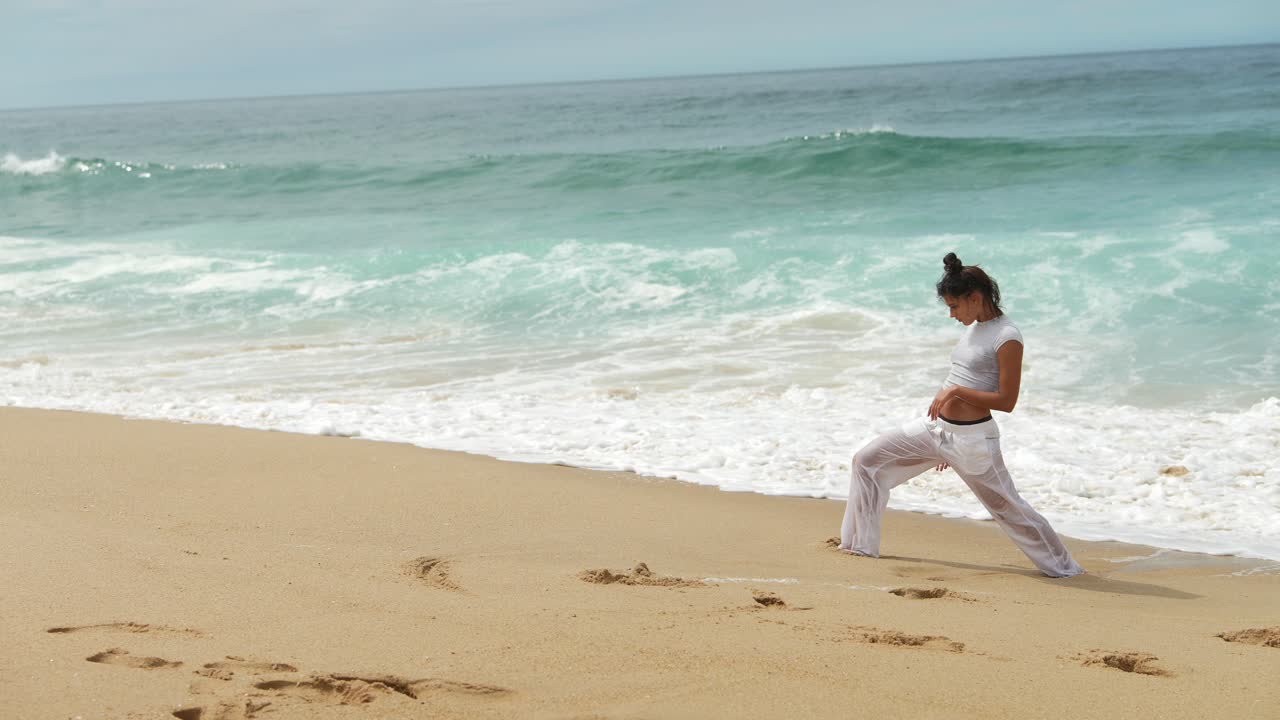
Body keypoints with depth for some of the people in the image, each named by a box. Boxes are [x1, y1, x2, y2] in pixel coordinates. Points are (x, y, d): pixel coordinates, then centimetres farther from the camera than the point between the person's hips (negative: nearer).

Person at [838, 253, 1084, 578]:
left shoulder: (1007, 337, -17)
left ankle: (1063, 567, 19)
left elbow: (1006, 401, -19)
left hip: (972, 439, -9)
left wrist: (955, 391, -23)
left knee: (1008, 508, 1)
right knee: (867, 460, 9)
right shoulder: (974, 327, 9)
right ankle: (861, 544, 19)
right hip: (935, 427, 9)